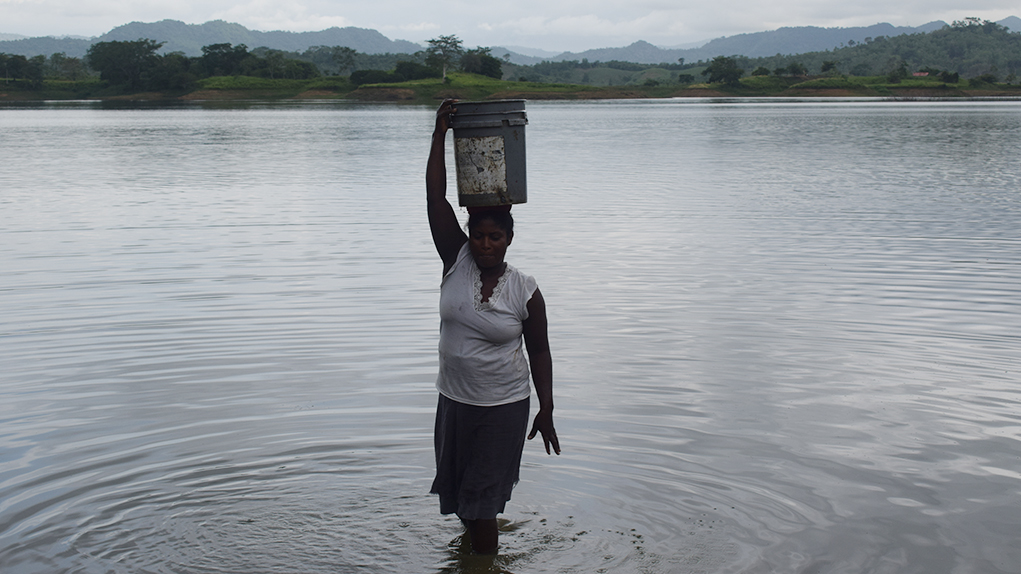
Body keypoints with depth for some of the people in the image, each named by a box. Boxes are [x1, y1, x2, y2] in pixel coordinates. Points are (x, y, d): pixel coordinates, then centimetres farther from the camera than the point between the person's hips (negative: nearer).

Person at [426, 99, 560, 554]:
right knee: (459, 492, 18)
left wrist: (546, 411, -2)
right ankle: (473, 541, 44)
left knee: (482, 500, -1)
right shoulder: (456, 261, -5)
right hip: (454, 399, 4)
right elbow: (436, 198, -11)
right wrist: (440, 135, -16)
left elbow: (539, 351, 0)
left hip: (504, 406, -3)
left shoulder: (525, 291, -9)